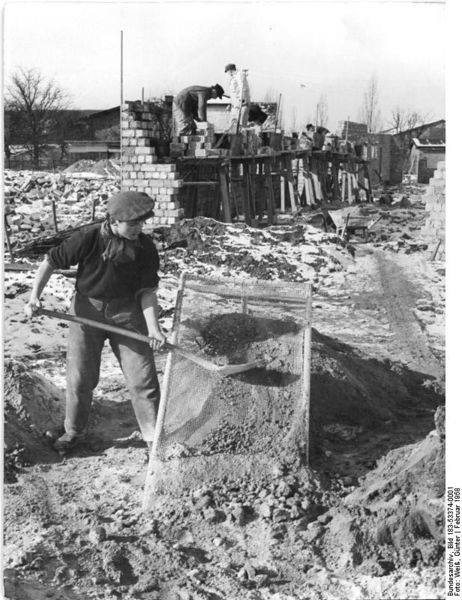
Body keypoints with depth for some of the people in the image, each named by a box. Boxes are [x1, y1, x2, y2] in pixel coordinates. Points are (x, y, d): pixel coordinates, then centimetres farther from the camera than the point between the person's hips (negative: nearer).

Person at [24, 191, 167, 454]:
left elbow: (147, 291, -9)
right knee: (80, 377, 7)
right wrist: (35, 296, -15)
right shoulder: (87, 240, -18)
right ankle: (74, 432, 29)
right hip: (87, 310, -1)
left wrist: (153, 327, -21)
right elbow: (50, 262, -6)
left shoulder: (146, 246, -11)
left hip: (127, 312, 1)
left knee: (143, 378, 1)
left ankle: (155, 437, 15)